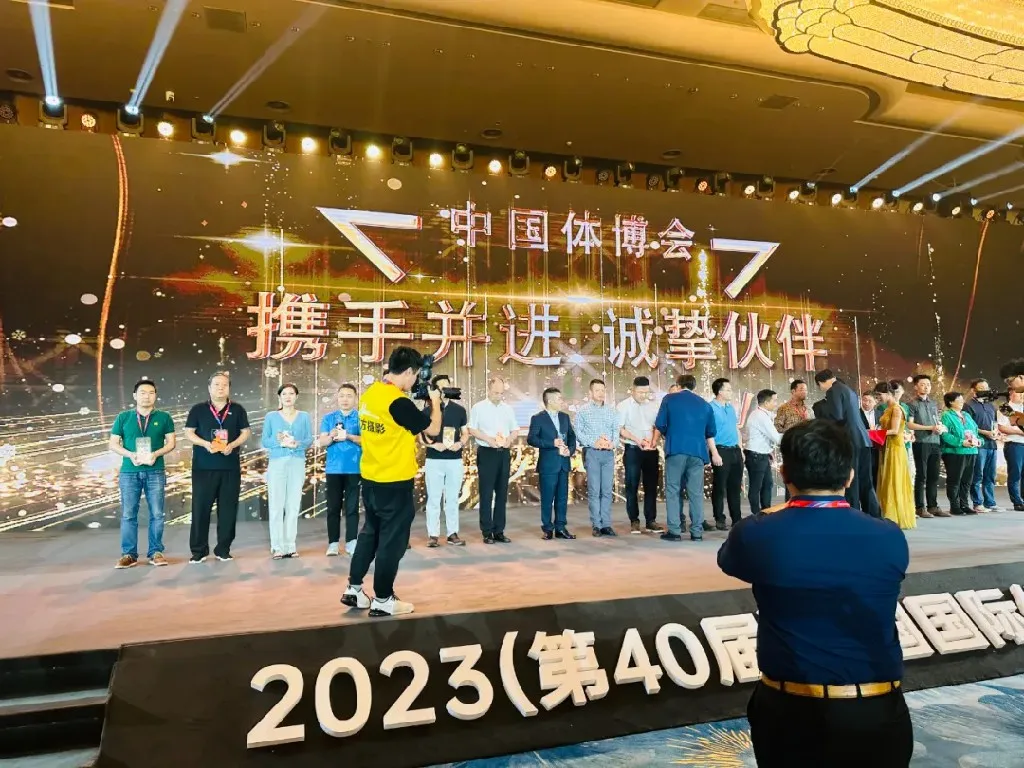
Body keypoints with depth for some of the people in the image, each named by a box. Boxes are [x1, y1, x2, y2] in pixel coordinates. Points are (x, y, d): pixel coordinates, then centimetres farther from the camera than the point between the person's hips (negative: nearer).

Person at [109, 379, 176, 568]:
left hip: (155, 472, 0)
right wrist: (130, 455, -11)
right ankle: (129, 554, 8)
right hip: (129, 472, 1)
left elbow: (171, 443, 5)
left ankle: (155, 552, 8)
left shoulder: (164, 417, 7)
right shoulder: (123, 417, 8)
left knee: (157, 514, 0)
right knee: (128, 515, 2)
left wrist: (156, 454, -13)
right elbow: (113, 444, 7)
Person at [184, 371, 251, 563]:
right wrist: (206, 444, -14)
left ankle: (223, 549, 12)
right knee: (201, 508, 0)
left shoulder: (237, 410, 9)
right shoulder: (198, 409, 6)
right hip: (203, 467, -1)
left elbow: (246, 432, 8)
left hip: (230, 467, 1)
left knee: (228, 508, 3)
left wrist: (232, 445, -11)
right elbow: (189, 433, 3)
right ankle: (199, 550, 8)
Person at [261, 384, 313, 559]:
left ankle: (290, 545, 6)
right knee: (276, 505, -4)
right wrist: (279, 442, -15)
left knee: (293, 505, 1)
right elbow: (264, 441, 3)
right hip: (277, 463, -1)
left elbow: (309, 440, 4)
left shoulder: (304, 416, 11)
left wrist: (297, 443, -15)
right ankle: (277, 546, 0)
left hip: (297, 463, 1)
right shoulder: (271, 416, 8)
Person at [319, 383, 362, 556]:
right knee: (333, 506, 4)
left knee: (352, 506, 2)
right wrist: (332, 436, -17)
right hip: (333, 468, 2)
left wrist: (349, 436, -19)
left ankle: (351, 542, 8)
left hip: (354, 468, -2)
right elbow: (322, 442, 4)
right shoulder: (328, 418, 10)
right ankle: (333, 542, 10)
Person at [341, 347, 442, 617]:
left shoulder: (369, 394, 4)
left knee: (370, 532, 21)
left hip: (370, 479, 8)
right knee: (392, 540, 4)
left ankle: (353, 589, 27)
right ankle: (382, 600, 14)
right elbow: (433, 428, -13)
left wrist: (417, 405, 13)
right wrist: (435, 402, 4)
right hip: (395, 482, -8)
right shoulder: (399, 402, -22)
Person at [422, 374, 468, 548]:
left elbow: (465, 433, 12)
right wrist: (432, 444, -16)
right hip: (434, 460, -2)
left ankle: (452, 533, 15)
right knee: (433, 499, 1)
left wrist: (460, 443, -8)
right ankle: (433, 535, 7)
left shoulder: (459, 410, 6)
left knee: (453, 499, 8)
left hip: (455, 460, 2)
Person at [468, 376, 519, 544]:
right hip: (486, 453, -4)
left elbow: (515, 430, 13)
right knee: (486, 494, -2)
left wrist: (510, 438, -8)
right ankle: (487, 532, 3)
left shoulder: (508, 409, 12)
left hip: (504, 453, 4)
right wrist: (489, 439, -17)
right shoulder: (478, 408, -1)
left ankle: (499, 531, 13)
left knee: (502, 493, 7)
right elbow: (472, 429, -6)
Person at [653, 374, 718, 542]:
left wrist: (654, 443, 22)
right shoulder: (705, 404, 16)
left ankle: (674, 531, -1)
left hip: (676, 449, -3)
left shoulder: (669, 399, 8)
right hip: (697, 451, 3)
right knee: (696, 492, 5)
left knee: (673, 490, 2)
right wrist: (714, 453, 30)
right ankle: (697, 532, 5)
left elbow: (659, 426, 7)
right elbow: (710, 433, 20)